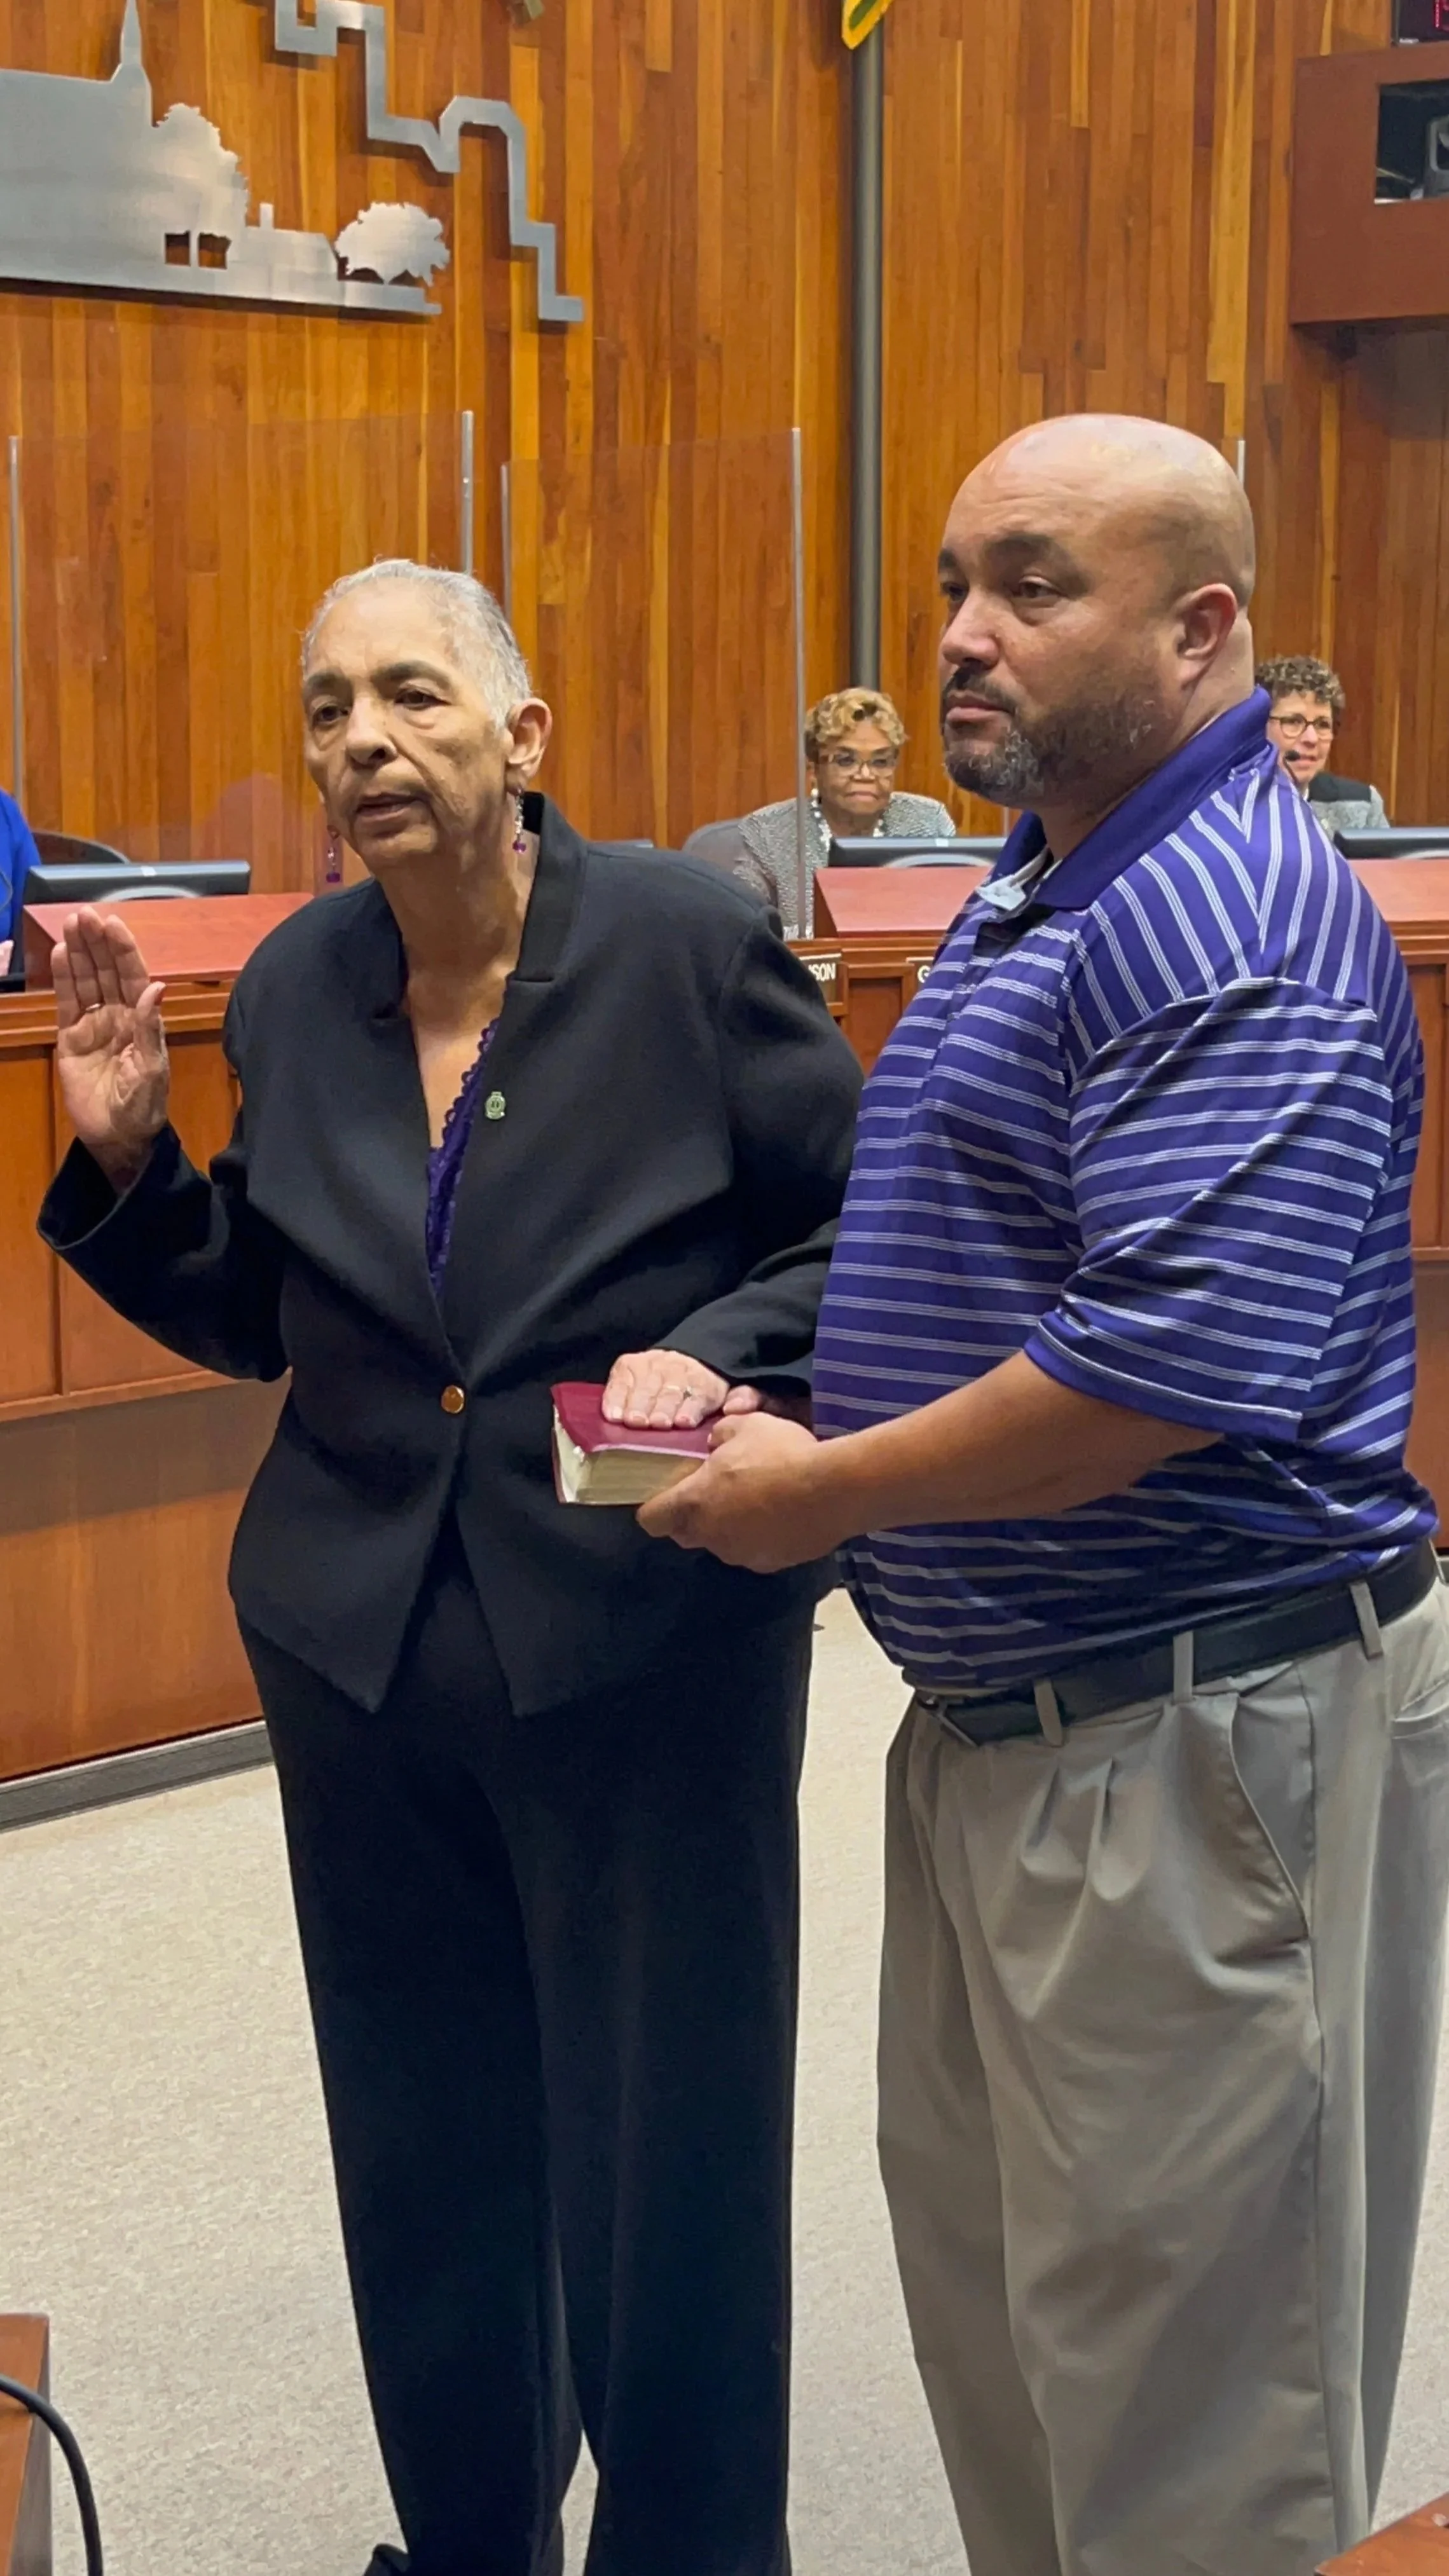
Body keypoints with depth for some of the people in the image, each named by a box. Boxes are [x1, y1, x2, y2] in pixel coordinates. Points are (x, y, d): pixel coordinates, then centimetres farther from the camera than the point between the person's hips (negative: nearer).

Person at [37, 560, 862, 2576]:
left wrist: (719, 1354, -20)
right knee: (421, 2158, 17)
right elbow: (256, 1315, 13)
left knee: (663, 2156, 7)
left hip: (650, 1650, -4)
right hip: (363, 1647, 5)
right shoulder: (293, 993, 3)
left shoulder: (690, 949, -10)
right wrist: (125, 1153, -3)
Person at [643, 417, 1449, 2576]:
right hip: (1009, 1722, 11)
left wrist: (830, 1493, -17)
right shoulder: (1042, 896, 13)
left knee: (1180, 2381, 3)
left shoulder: (1227, 926, -20)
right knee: (990, 2263, 22)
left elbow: (1178, 1366, -29)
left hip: (1202, 1732, -10)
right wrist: (791, 1415, 9)